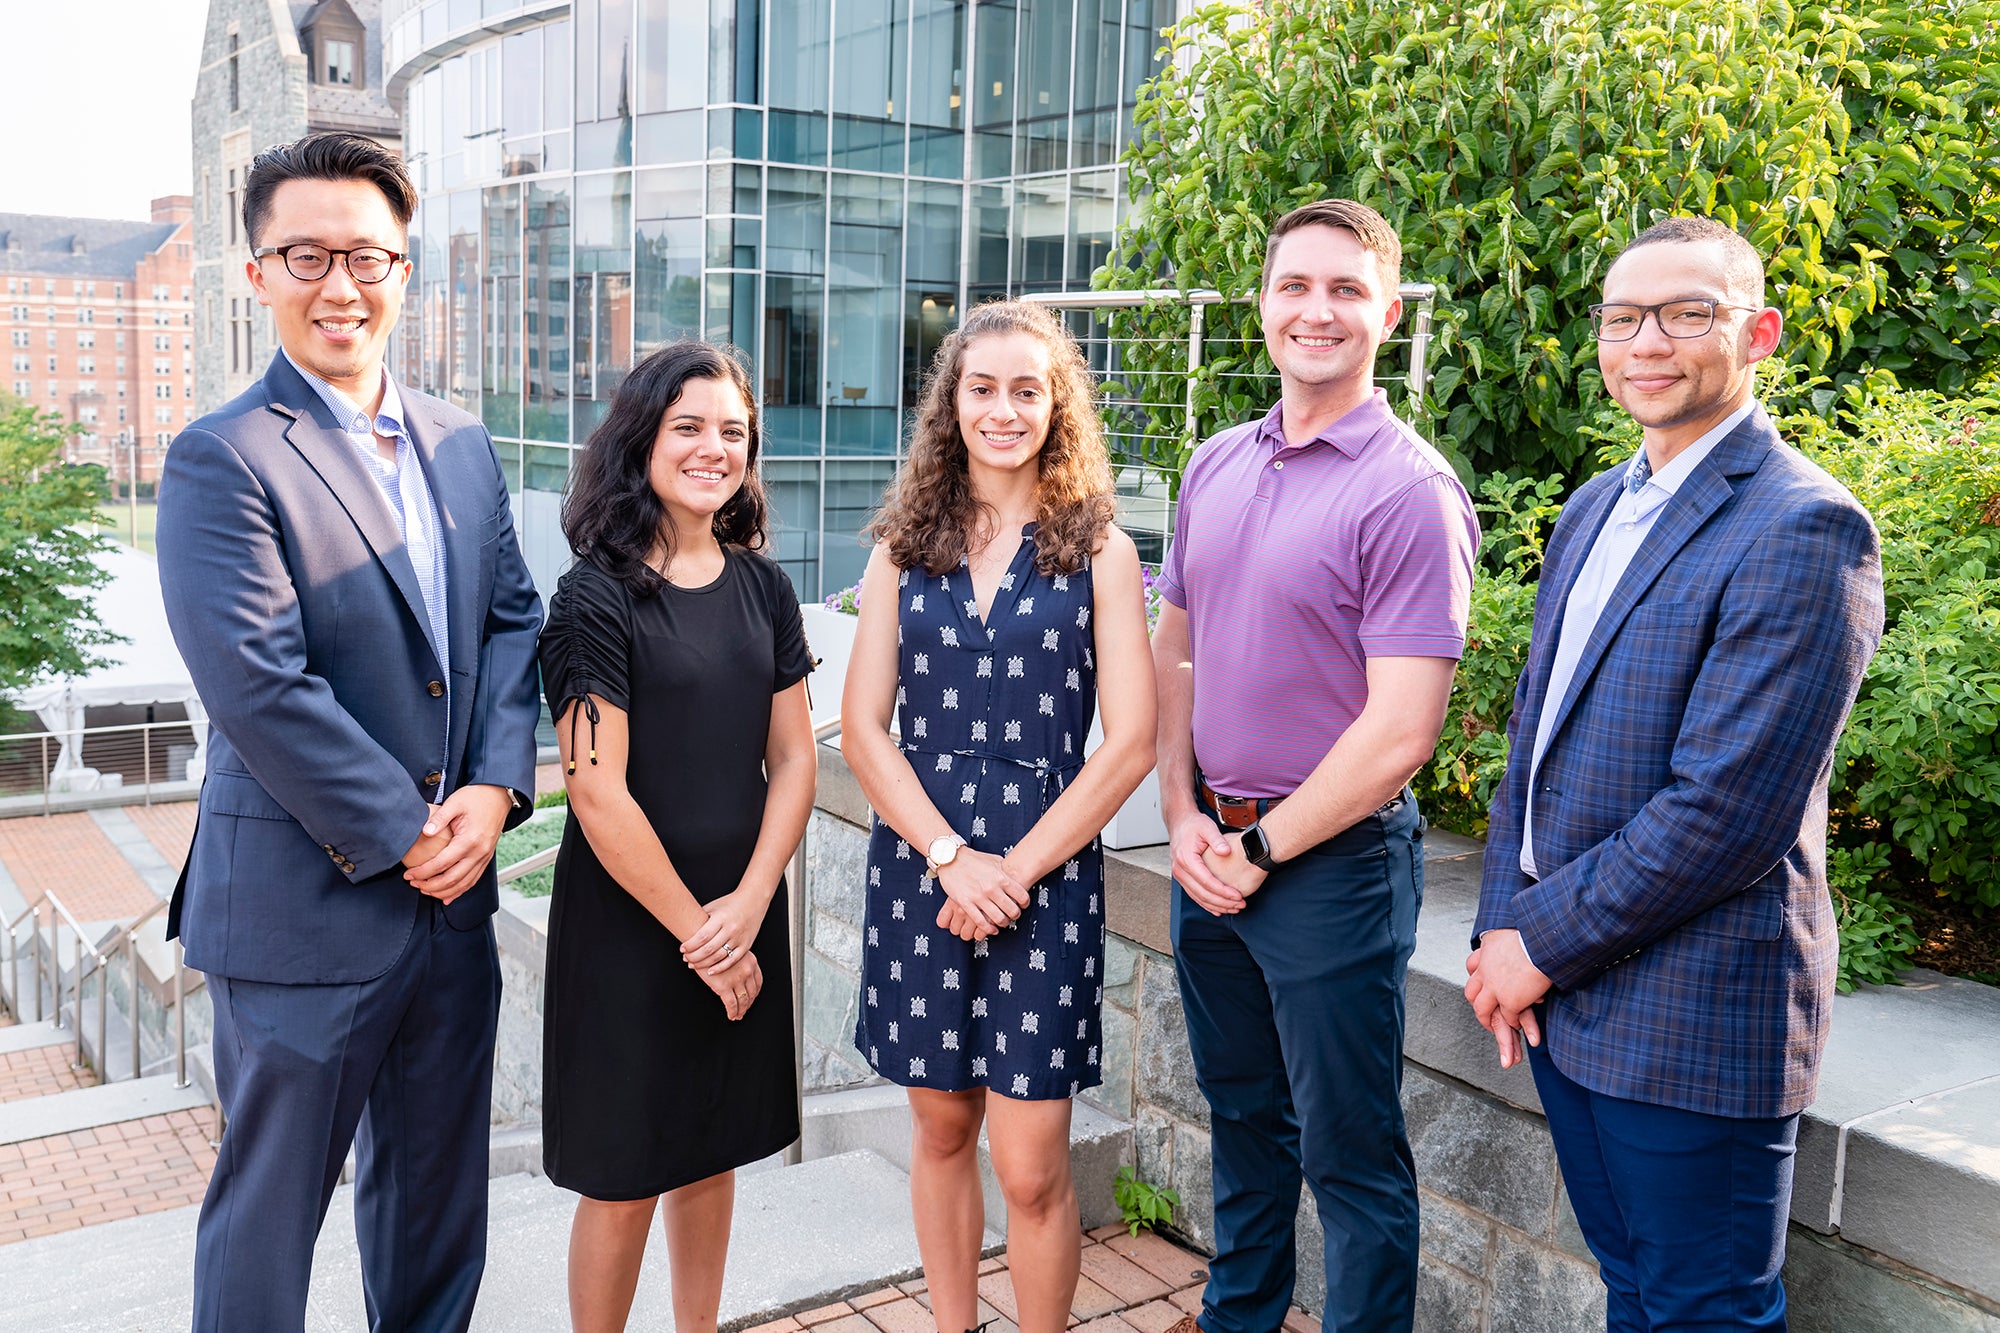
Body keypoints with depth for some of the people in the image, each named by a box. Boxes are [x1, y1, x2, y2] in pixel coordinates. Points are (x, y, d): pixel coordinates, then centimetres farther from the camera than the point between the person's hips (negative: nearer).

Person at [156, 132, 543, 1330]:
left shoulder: (461, 444, 9)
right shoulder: (222, 461, -12)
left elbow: (512, 618, 8)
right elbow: (258, 688, -19)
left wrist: (496, 786, -8)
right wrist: (404, 837, -15)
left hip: (453, 890, 6)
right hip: (304, 905, -6)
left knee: (438, 1183, 21)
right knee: (273, 1199, 10)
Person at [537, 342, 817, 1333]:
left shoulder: (760, 585, 5)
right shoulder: (597, 597, -12)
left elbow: (793, 757, 4)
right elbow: (598, 791, -15)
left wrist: (748, 902, -8)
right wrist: (694, 929, -12)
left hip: (740, 918, 5)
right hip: (629, 920, -5)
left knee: (712, 1153, 18)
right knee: (624, 1178, 6)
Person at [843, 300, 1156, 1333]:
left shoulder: (1099, 551, -1)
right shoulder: (905, 547, 6)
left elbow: (1129, 743, -6)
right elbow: (863, 726, 1)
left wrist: (1014, 871, -11)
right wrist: (951, 856, -10)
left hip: (1046, 877, -2)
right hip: (918, 869, 3)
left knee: (1031, 1166, 0)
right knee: (941, 1129, 14)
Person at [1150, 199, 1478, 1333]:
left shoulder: (1412, 493, -15)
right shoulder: (1217, 468, 6)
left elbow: (1401, 732, -19)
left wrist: (1263, 849, -12)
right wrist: (1184, 813, -2)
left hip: (1331, 859, -7)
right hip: (1212, 848, 7)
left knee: (1349, 1149, 7)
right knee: (1243, 1113, 23)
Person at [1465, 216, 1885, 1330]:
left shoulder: (1805, 529, -17)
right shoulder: (1595, 508, 11)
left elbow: (1726, 808, -23)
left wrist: (1542, 946, -14)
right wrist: (1503, 930, 2)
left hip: (1693, 1018, -7)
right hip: (1561, 1000, 8)